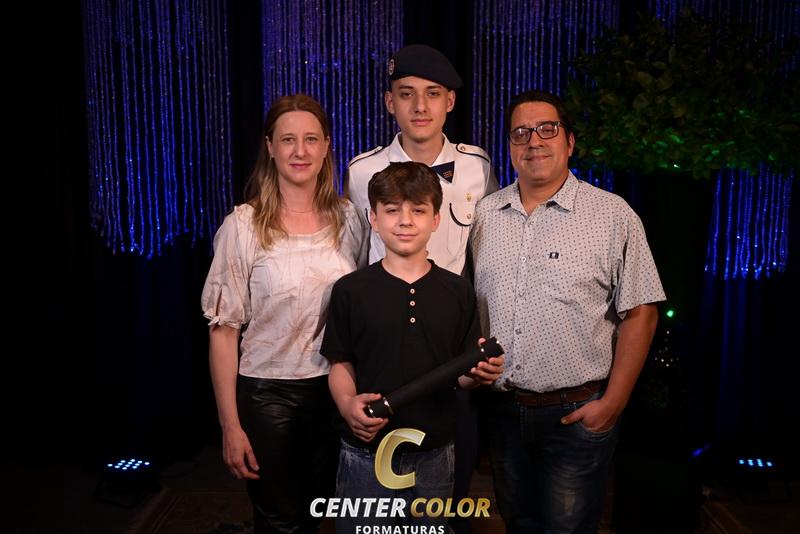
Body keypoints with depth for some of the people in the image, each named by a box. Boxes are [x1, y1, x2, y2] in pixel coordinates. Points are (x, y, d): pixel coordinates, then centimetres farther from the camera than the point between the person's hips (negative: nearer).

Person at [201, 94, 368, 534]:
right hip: (268, 393, -3)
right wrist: (230, 426, -9)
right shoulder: (243, 226, -10)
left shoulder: (349, 219, 0)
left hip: (337, 387, 3)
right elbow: (223, 330, -8)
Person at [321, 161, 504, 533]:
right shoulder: (350, 290, -5)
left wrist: (479, 373, -17)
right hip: (366, 456, -1)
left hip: (435, 456, 2)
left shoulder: (457, 292, 0)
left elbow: (460, 374, 4)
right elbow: (340, 364, 0)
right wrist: (348, 404, -18)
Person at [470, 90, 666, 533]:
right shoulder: (484, 213, 3)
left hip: (577, 413, -3)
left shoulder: (613, 215, -9)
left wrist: (613, 403, -11)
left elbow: (640, 314, -8)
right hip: (503, 408, 4)